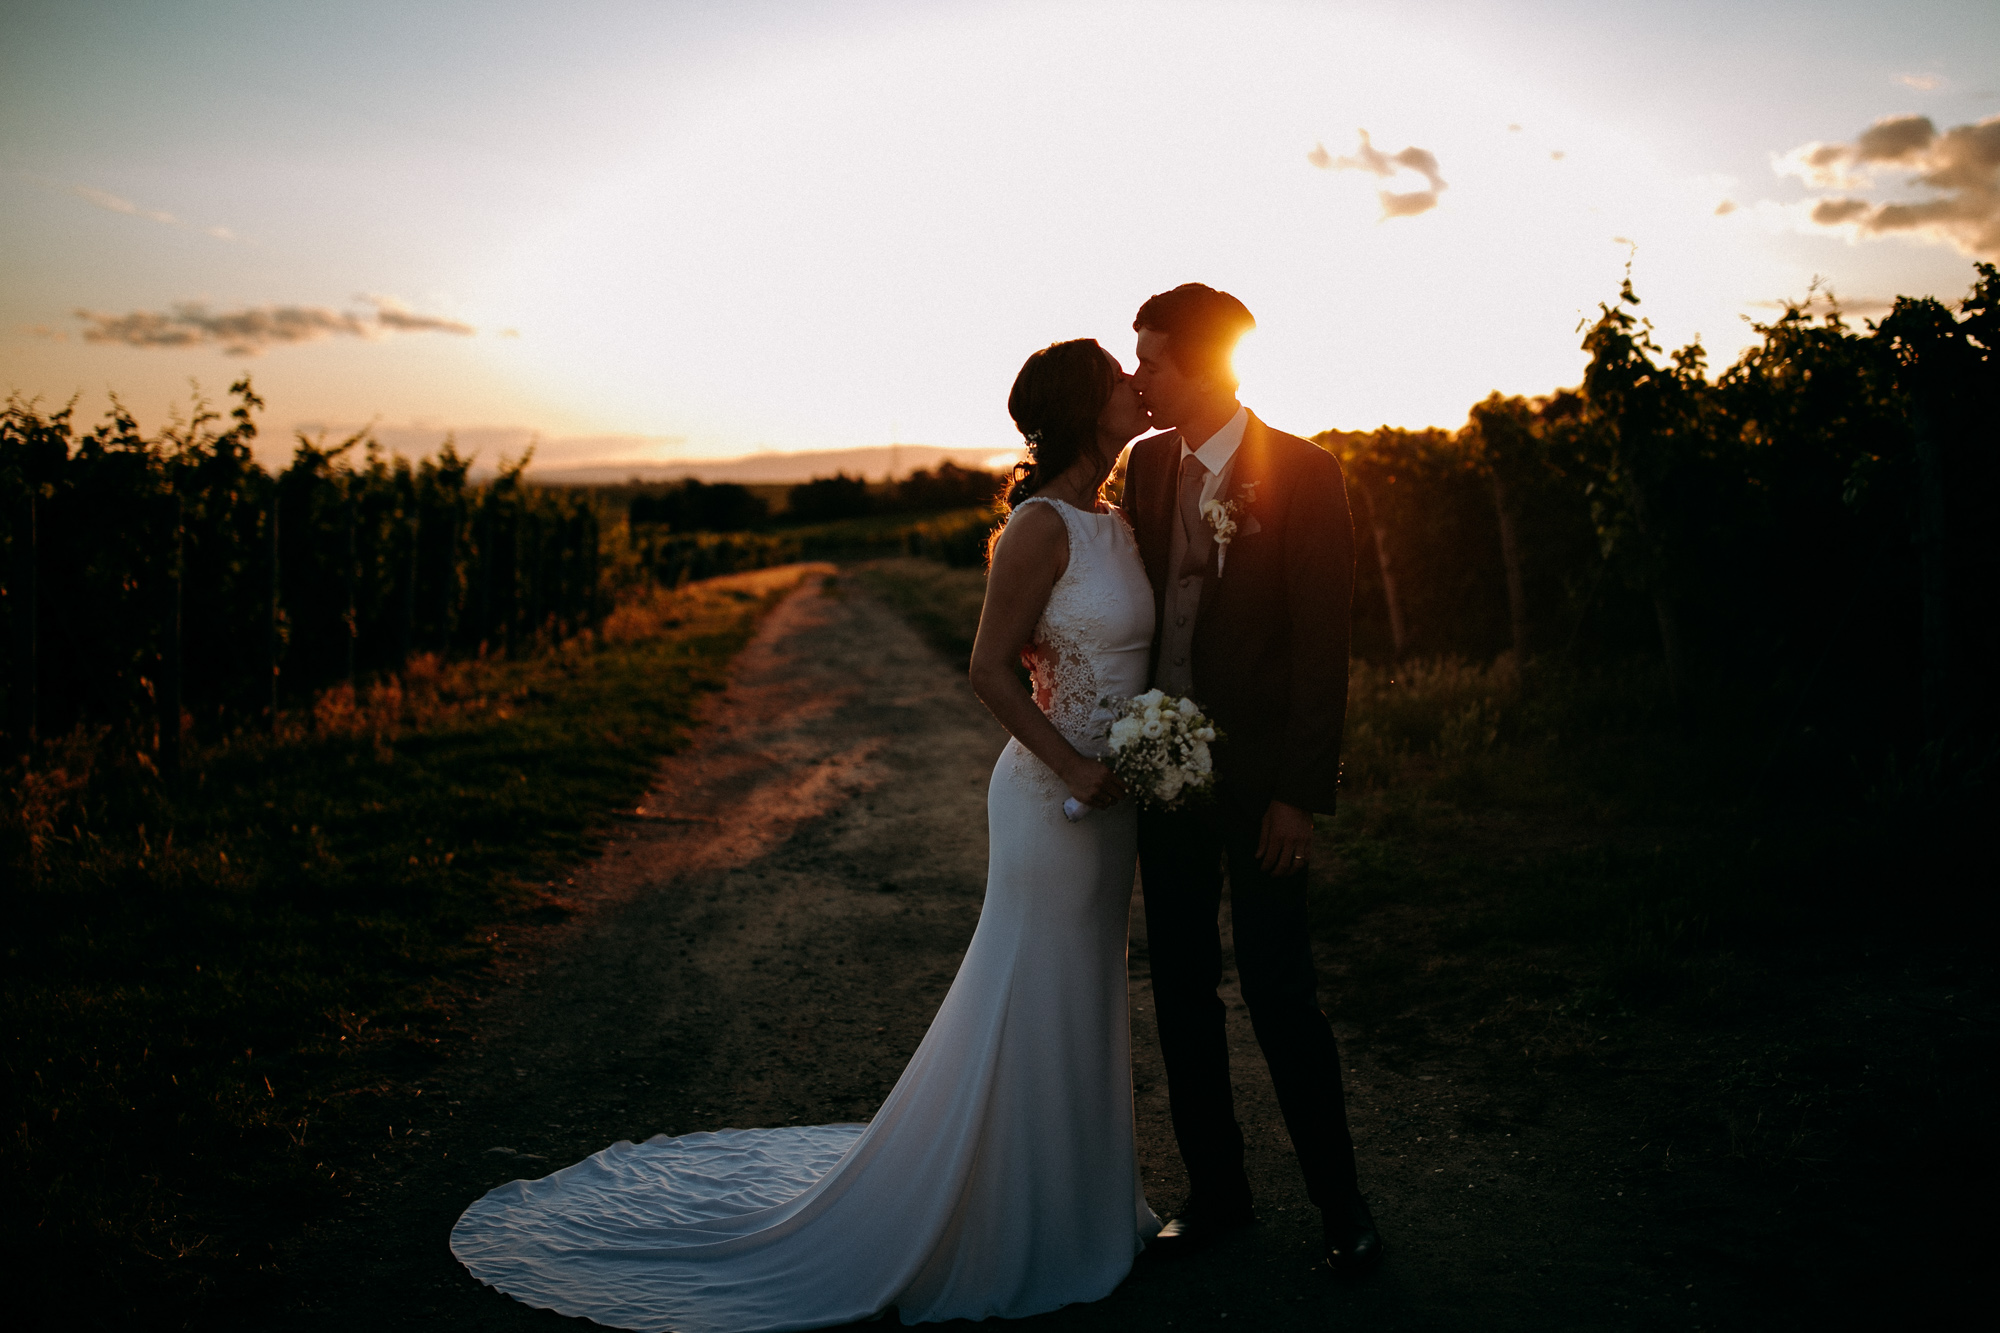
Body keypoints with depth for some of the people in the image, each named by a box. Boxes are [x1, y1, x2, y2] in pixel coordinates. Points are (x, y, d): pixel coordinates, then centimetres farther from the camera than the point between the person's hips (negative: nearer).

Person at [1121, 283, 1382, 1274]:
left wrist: (1301, 794, -15)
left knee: (1279, 993, -1)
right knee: (1181, 991, 11)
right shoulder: (1147, 464, 6)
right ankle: (1216, 1192, 27)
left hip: (1257, 775, -5)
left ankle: (1339, 1203, 19)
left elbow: (1320, 641, -12)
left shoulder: (1303, 475, -10)